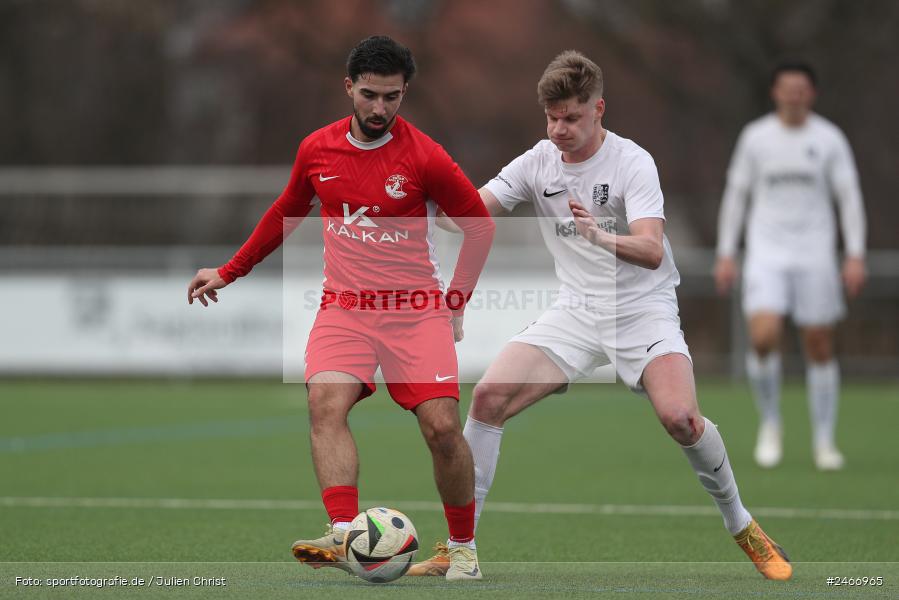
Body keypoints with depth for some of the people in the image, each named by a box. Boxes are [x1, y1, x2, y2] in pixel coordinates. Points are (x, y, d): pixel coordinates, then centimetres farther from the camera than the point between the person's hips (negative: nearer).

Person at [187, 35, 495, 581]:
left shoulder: (425, 157, -9)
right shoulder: (317, 151, 2)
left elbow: (480, 226, 3)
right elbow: (285, 214, 21)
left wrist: (456, 302, 0)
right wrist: (229, 272, 24)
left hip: (416, 310, -2)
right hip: (344, 306, 2)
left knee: (442, 427, -13)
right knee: (326, 404, -24)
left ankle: (464, 547, 9)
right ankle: (344, 536, -36)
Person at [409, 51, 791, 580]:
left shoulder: (632, 162, -13)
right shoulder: (538, 162, 1)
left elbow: (652, 251, -26)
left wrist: (602, 237, -46)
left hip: (643, 309, -4)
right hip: (576, 312, 4)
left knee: (679, 417, -28)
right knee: (489, 396, -14)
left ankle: (741, 525, -2)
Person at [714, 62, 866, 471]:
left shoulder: (830, 138, 1)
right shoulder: (755, 137, 3)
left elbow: (850, 197, 0)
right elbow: (735, 194, 8)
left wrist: (856, 256, -9)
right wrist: (725, 254, 4)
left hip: (815, 255, 0)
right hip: (766, 253, 0)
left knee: (819, 347, 2)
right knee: (763, 338, -19)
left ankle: (824, 443, 14)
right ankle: (770, 425, 3)